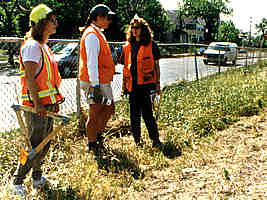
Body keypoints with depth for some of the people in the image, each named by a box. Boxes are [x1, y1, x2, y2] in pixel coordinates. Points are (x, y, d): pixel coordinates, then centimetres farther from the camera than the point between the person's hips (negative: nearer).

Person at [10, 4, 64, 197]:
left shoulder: (44, 46, 16)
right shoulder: (32, 46, -14)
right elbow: (29, 77, -21)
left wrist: (55, 100, 19)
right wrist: (37, 103, -24)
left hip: (46, 104, 9)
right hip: (36, 105, -9)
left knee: (45, 143, 16)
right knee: (35, 145, -3)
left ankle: (37, 177, 31)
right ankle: (17, 182, 12)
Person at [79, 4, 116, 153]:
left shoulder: (98, 33, 17)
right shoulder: (92, 35, -16)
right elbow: (91, 62, -22)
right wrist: (95, 85, -25)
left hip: (103, 81, 10)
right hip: (96, 83, -10)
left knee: (108, 108, 18)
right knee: (95, 114, 0)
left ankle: (97, 135, 32)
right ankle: (92, 144, 13)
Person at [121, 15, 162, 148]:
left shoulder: (151, 45, 1)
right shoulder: (127, 47, 13)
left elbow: (156, 65, 4)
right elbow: (125, 68, 16)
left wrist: (157, 84, -1)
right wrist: (123, 86, 14)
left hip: (146, 83, -4)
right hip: (132, 85, 4)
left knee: (146, 112, -8)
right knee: (134, 114, 9)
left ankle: (155, 139, 4)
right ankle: (137, 141, 21)